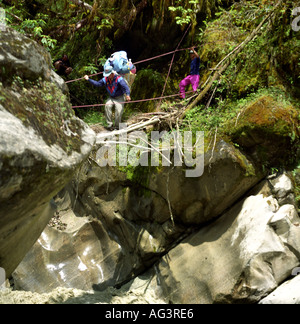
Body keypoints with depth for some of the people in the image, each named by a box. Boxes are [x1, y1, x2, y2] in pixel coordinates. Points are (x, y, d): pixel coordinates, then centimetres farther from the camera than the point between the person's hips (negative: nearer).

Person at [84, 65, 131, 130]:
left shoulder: (119, 79, -18)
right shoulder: (105, 79, 0)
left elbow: (125, 87, -30)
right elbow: (97, 83, 9)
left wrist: (127, 94, -48)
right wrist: (88, 79, 3)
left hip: (119, 98, -4)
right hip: (111, 98, 4)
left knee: (119, 110, -24)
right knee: (107, 106, -25)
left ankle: (117, 126, -5)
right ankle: (109, 124, -19)